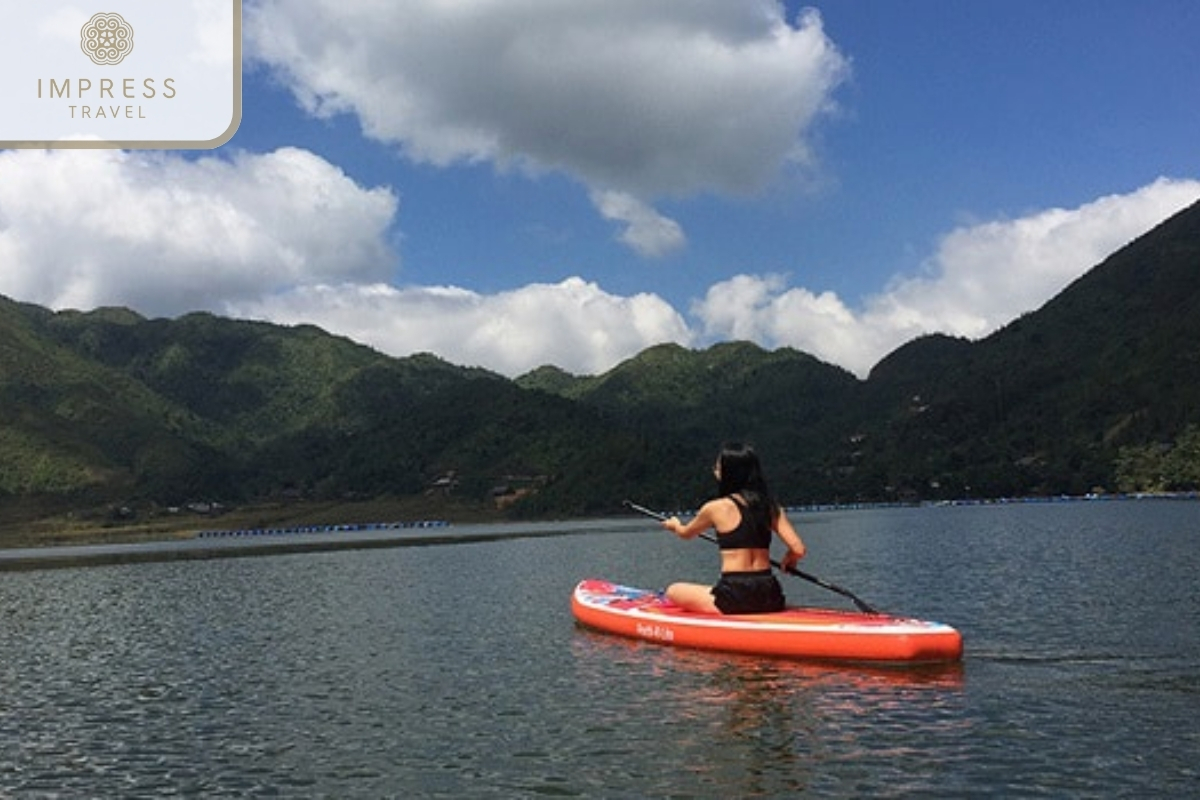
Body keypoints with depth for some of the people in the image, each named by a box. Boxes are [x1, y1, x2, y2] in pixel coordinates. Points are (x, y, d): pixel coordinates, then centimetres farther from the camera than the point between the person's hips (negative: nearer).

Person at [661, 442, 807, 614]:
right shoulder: (771, 506, 6)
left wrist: (674, 524, 39)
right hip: (770, 596, 6)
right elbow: (798, 550, 0)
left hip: (734, 598, -6)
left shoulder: (716, 508, -5)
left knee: (673, 591, 12)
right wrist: (787, 563, 23)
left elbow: (686, 534, 16)